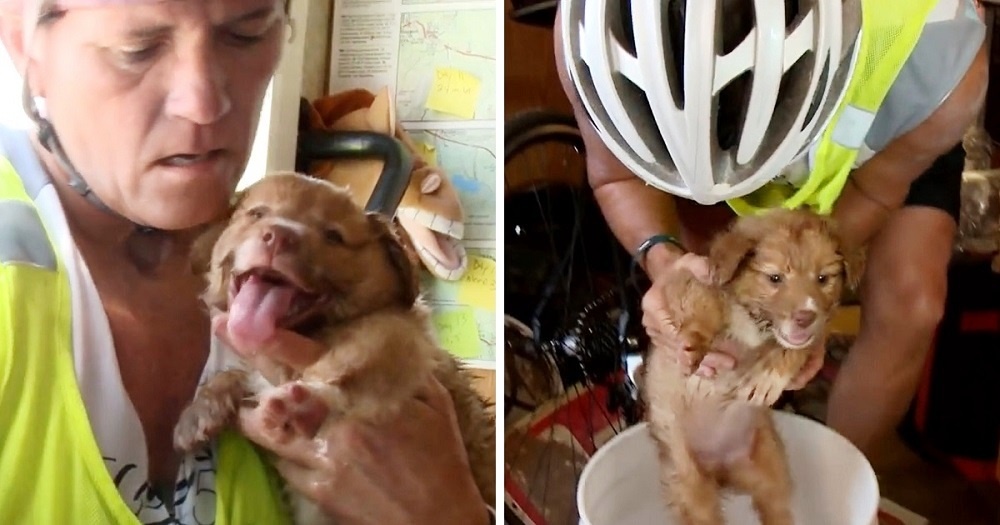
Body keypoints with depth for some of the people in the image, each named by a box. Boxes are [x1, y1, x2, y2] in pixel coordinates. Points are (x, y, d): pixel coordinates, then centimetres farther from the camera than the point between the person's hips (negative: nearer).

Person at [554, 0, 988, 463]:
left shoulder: (939, 62, -41)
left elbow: (873, 192, -20)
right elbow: (617, 174, -20)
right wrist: (662, 259, -41)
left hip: (895, 138, 0)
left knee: (908, 311, -13)